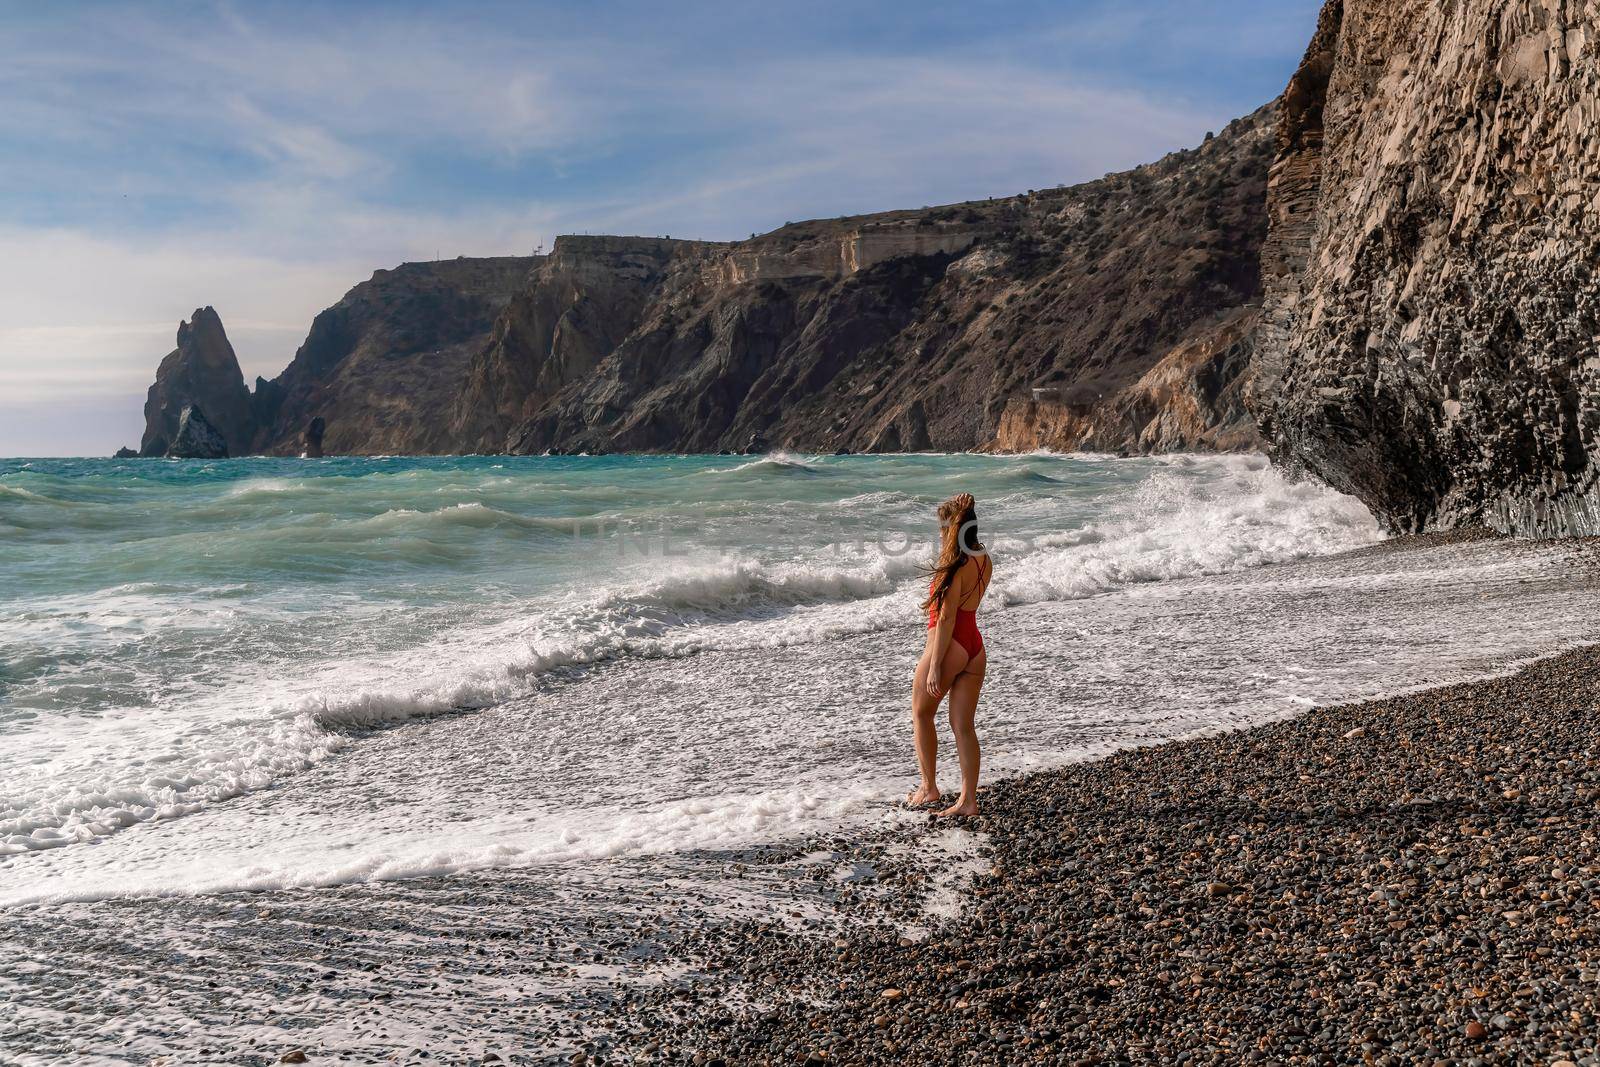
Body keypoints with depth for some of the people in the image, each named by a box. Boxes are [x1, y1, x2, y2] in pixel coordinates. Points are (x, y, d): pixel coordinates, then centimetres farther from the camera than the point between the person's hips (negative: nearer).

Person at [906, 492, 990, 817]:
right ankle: (968, 800, 11)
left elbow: (946, 619, -20)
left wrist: (934, 665, -18)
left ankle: (928, 788, 21)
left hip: (948, 647, -7)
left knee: (921, 714, 15)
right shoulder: (984, 560, 5)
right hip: (975, 647, 7)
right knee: (963, 726, 10)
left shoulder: (955, 566, -19)